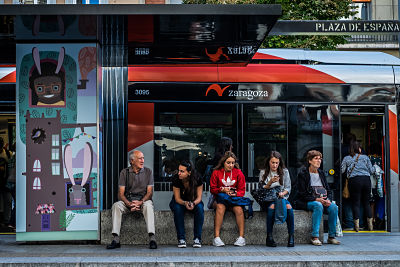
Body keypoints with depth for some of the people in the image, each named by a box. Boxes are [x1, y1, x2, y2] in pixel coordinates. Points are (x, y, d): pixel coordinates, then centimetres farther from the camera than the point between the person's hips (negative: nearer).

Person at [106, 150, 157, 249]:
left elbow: (149, 192, -1)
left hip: (143, 200, -1)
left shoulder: (148, 172, 5)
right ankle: (116, 239, -31)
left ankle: (152, 238, -42)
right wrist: (129, 204, -20)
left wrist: (141, 202, -20)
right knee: (116, 205, -29)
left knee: (148, 205, -35)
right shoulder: (124, 172, 5)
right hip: (128, 201, 1)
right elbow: (120, 194, 0)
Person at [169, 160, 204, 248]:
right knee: (178, 208, -34)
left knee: (200, 207, -32)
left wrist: (193, 203, -40)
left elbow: (199, 197, -17)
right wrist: (185, 203, -41)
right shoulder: (176, 180, -22)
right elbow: (177, 198, -19)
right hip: (179, 202, 0)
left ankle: (197, 238, -27)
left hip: (194, 202, 0)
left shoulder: (197, 180, -22)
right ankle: (181, 239, -30)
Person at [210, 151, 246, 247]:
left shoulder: (238, 173, 3)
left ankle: (241, 237, -28)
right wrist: (222, 190, -14)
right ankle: (216, 237, -35)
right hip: (221, 197, -1)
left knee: (239, 209, -30)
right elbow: (212, 189, 4)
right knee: (220, 207, -33)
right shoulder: (216, 172, 1)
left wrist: (235, 193, -16)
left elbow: (242, 190, 5)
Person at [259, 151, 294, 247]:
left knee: (288, 207, -33)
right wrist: (270, 182, -16)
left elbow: (288, 188, 9)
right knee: (272, 206, -36)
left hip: (282, 197, 1)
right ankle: (269, 237, -31)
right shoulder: (263, 173, 7)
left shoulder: (284, 172, 10)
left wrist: (282, 193, -13)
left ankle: (291, 236, -26)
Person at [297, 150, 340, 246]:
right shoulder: (303, 174, -2)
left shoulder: (321, 173, 17)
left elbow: (328, 190, 16)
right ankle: (314, 237, -34)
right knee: (318, 205, -37)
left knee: (333, 207, -24)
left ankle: (331, 236, -17)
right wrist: (316, 199, -21)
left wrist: (328, 200, -7)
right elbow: (303, 194, -9)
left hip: (322, 201, 5)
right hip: (306, 202, -5)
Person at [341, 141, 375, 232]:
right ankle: (370, 225, 12)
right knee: (366, 203, 12)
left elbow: (342, 170, 1)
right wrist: (375, 168, 31)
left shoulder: (346, 158, 7)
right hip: (366, 180, 2)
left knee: (355, 203, 3)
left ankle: (357, 225, -5)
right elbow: (371, 171, 9)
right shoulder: (365, 157, 9)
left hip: (354, 181, -1)